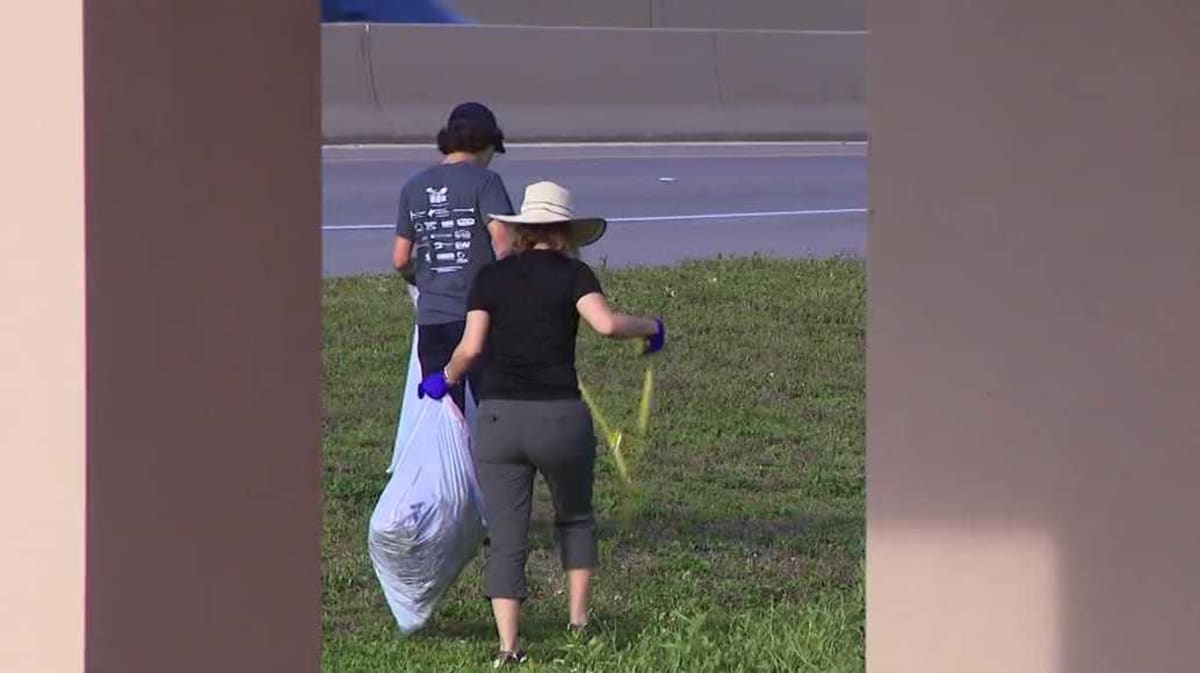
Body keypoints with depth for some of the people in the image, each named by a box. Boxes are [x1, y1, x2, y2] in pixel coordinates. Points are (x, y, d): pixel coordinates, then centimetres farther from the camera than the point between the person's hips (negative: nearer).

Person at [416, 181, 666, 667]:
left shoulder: (491, 277, 6)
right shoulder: (572, 273, 1)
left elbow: (471, 347, -2)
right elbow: (607, 324, -15)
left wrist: (446, 380, 16)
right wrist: (650, 328, 3)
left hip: (498, 418, 1)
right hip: (560, 417, -1)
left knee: (506, 540, 1)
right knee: (575, 519, 24)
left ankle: (508, 647, -9)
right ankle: (578, 619, 23)